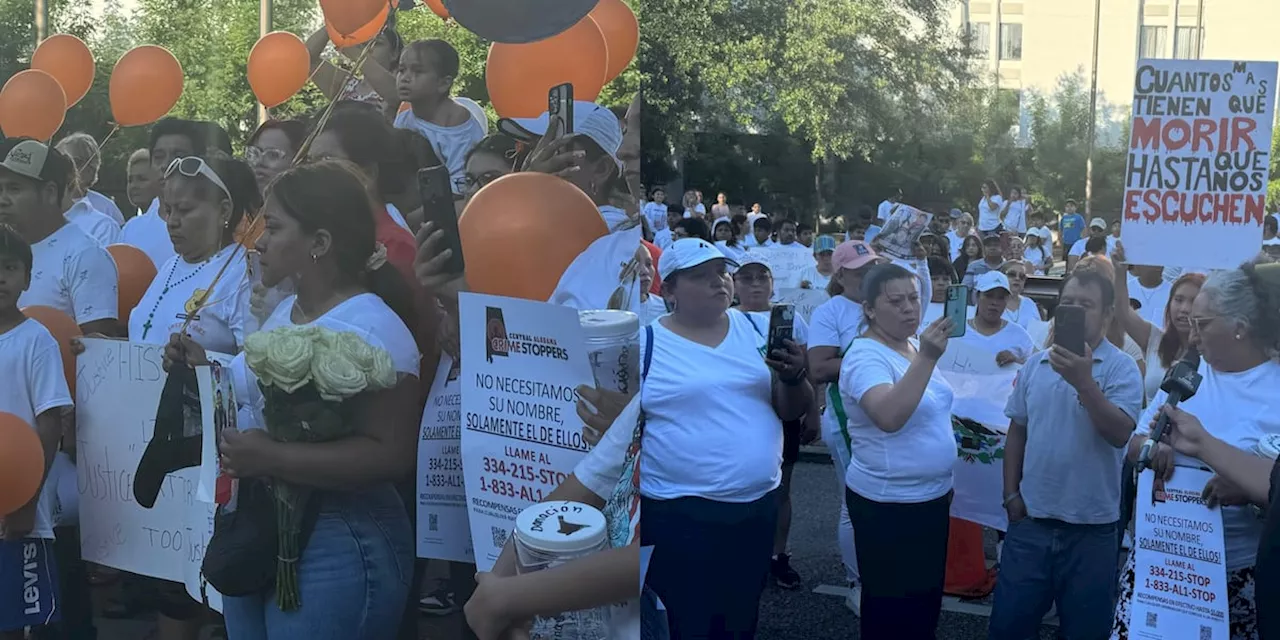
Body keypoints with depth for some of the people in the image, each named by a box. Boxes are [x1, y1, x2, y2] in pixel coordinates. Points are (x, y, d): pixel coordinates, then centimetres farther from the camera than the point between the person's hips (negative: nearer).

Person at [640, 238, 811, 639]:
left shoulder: (755, 329, 5)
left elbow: (793, 410, 9)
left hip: (758, 505, 4)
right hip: (680, 513, -4)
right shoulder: (646, 345, -8)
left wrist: (794, 377, -12)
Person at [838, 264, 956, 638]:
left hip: (932, 497, 9)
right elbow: (890, 417, -39)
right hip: (888, 505, -9)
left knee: (927, 601, 21)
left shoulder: (915, 344, 7)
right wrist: (927, 357, -42)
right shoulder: (866, 357, -20)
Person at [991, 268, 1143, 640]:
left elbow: (1120, 434, -22)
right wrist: (1011, 493, 8)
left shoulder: (1122, 368, -9)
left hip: (1092, 526, -3)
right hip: (1031, 519, 3)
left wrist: (1084, 382, -32)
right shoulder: (1035, 365, 5)